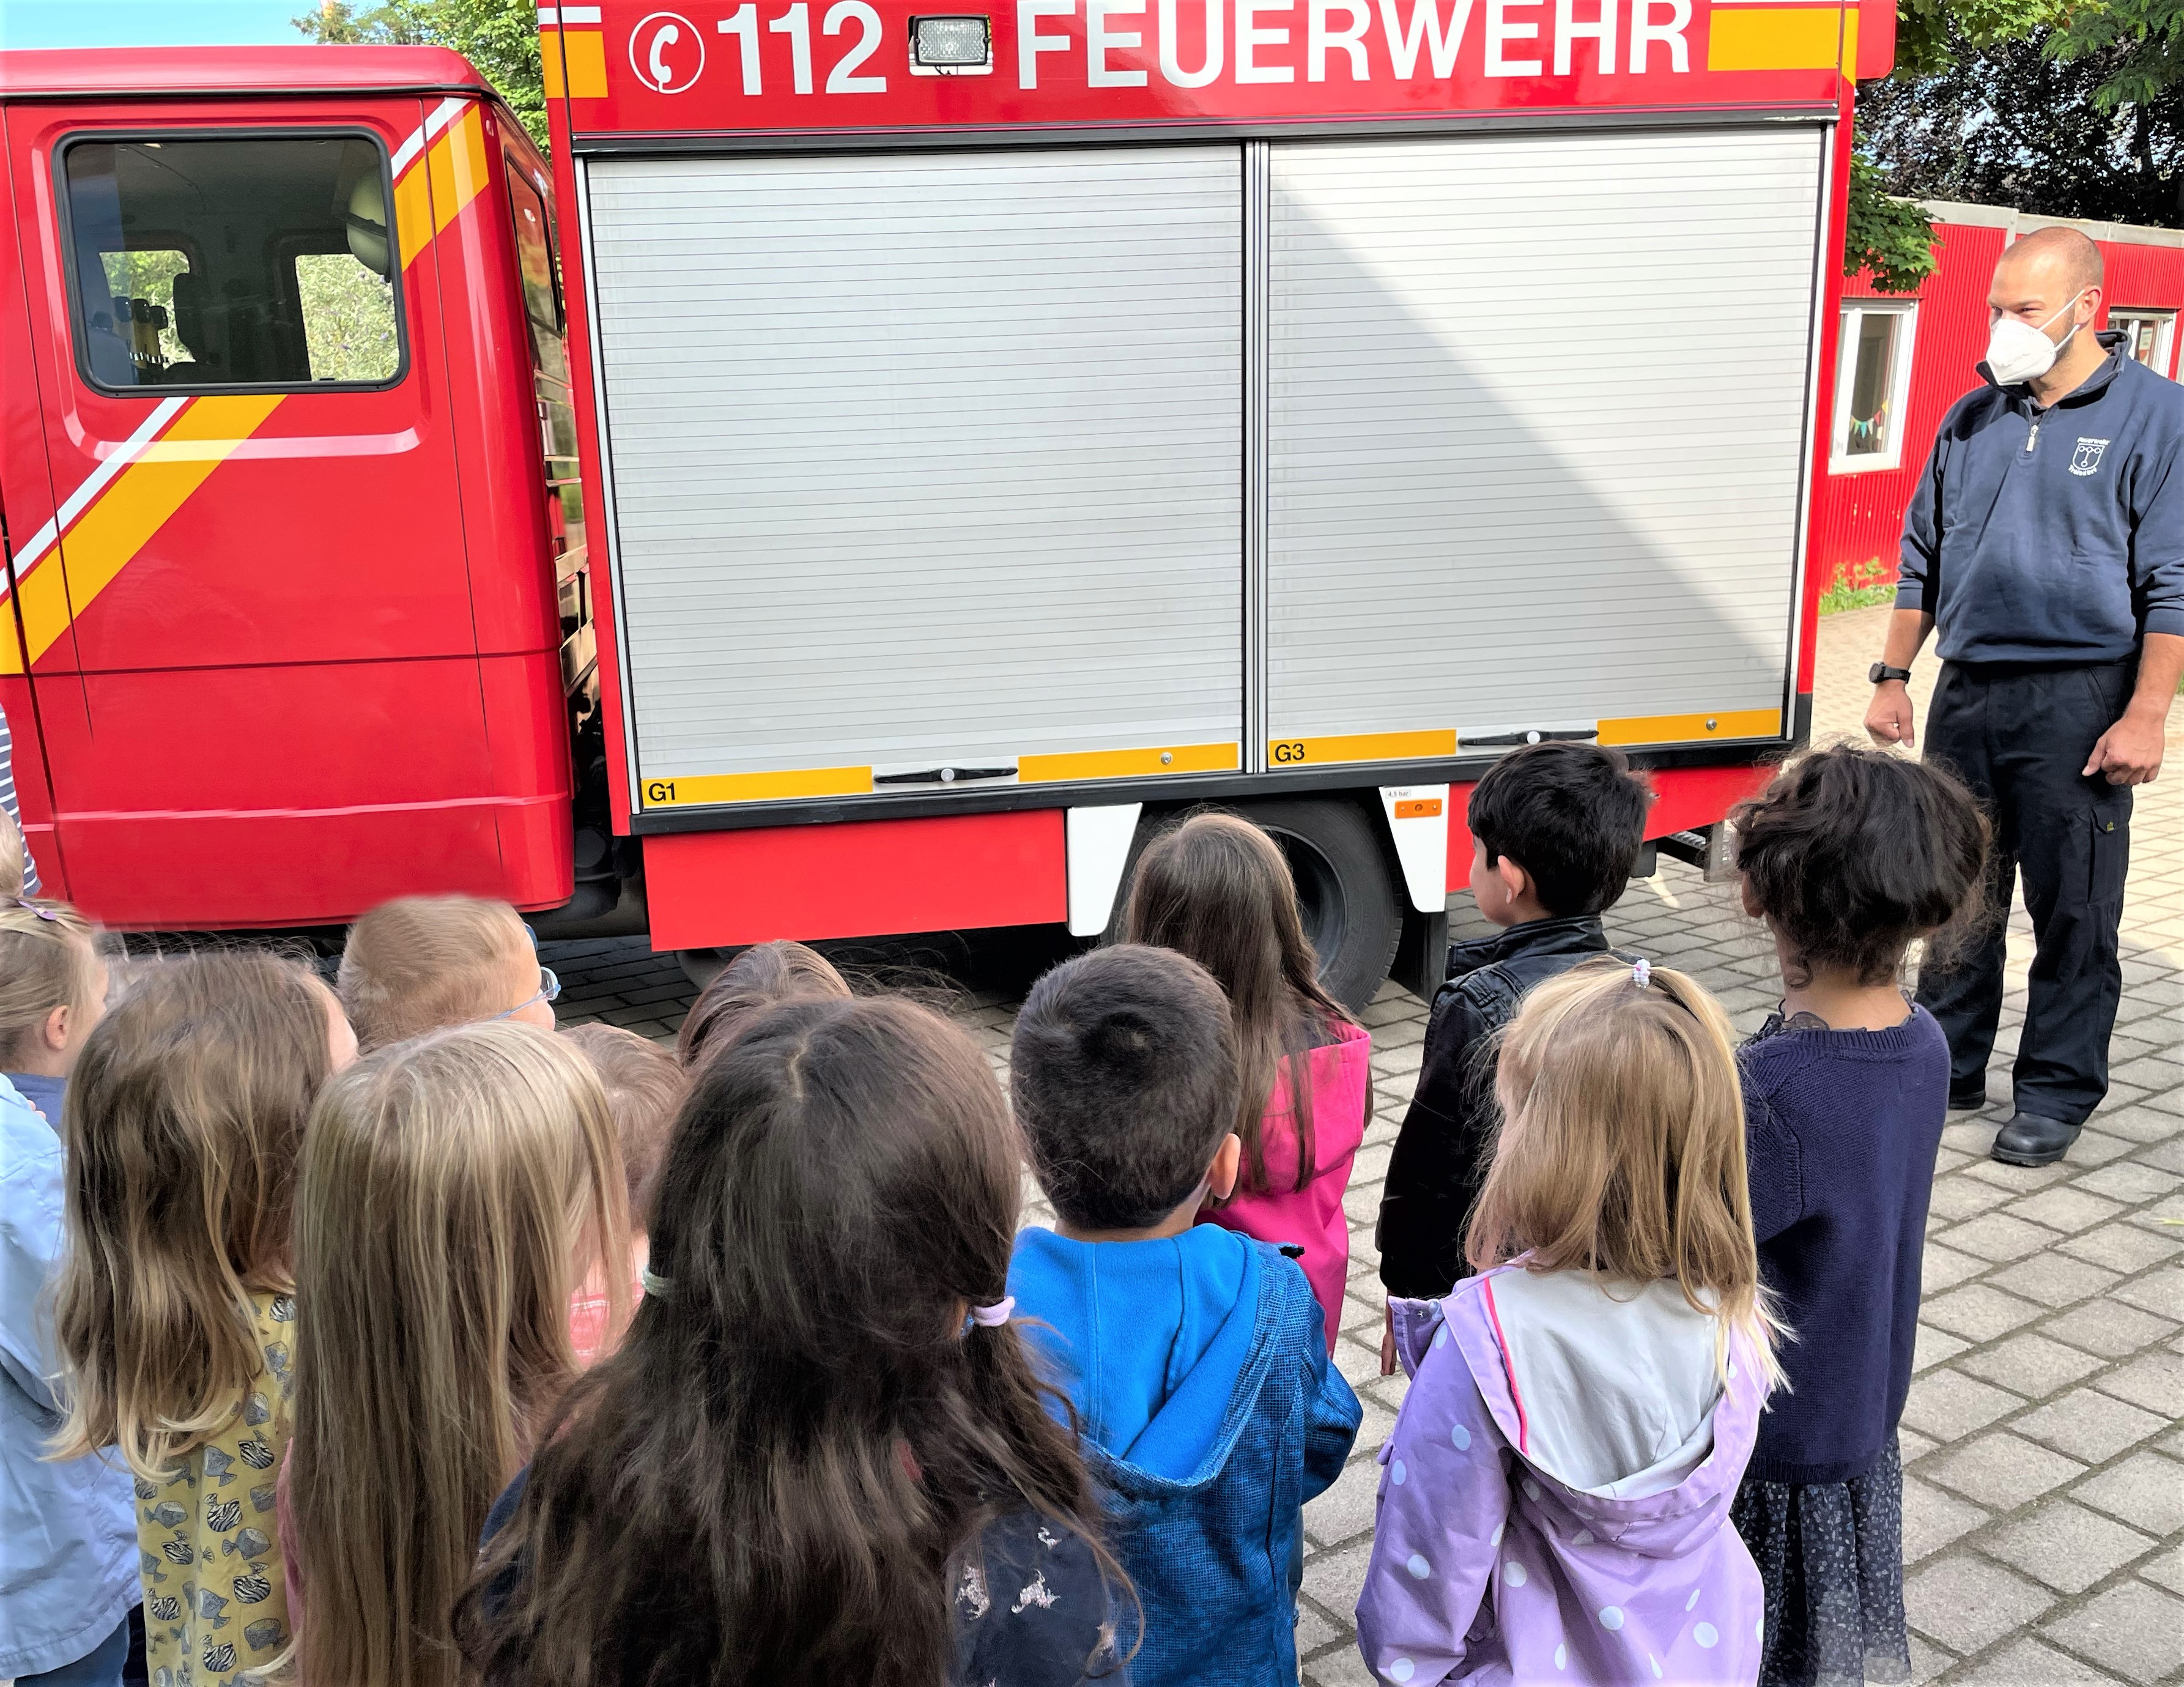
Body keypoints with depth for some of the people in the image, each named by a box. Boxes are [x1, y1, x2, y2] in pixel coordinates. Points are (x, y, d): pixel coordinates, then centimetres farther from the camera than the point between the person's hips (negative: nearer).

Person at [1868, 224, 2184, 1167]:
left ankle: (2056, 1093, 16)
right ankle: (1948, 1064, 26)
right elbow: (1922, 558, 17)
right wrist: (1892, 677, 11)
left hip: (2080, 701, -5)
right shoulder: (1971, 419, 11)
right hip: (1967, 692, 5)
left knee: (2072, 910, 3)